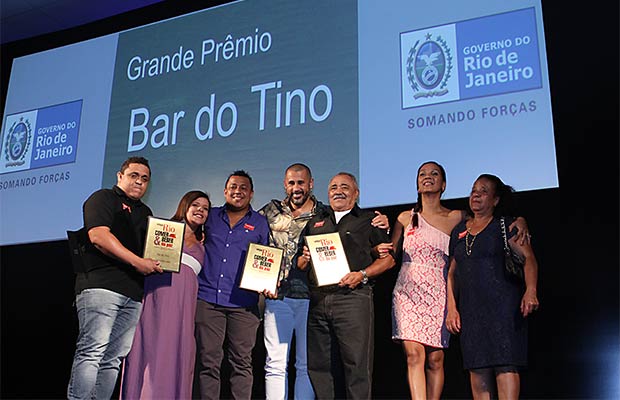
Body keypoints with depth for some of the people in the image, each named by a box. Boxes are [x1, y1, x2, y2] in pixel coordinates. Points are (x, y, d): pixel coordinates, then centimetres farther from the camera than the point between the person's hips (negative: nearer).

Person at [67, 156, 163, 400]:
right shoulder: (103, 198, 5)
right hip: (101, 285, -7)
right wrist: (137, 262, -14)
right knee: (93, 350, -13)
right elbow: (98, 236, -11)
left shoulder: (145, 212, 28)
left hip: (133, 292, 7)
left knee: (114, 359, 3)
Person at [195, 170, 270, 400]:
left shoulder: (260, 224, 11)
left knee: (242, 362, 2)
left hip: (243, 303, -1)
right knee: (208, 361, 1)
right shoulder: (210, 217, 14)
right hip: (207, 298, 1)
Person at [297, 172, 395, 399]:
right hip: (318, 300, 4)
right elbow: (299, 264, 22)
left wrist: (362, 274, -10)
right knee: (318, 365, 7)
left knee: (357, 365, -6)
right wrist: (305, 259, -1)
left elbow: (388, 258, 4)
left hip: (353, 298, -4)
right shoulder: (315, 223, 23)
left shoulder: (369, 221, 12)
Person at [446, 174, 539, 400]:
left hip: (503, 303, -4)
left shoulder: (504, 226, 4)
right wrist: (451, 308, 9)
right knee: (477, 368, 1)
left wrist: (530, 291, -22)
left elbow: (528, 258, -6)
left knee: (504, 362, -12)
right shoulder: (459, 231, 18)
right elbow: (451, 272, 18)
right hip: (470, 309, 5)